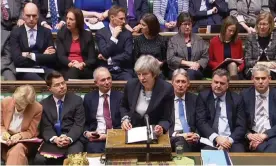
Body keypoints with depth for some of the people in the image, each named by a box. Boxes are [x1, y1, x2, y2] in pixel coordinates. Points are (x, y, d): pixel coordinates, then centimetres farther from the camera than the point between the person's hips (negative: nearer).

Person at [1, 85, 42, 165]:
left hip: (23, 141, -2)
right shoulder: (5, 102, -6)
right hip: (5, 139, 2)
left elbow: (31, 133, -7)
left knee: (17, 150, -34)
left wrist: (20, 136, -27)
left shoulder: (37, 109, -14)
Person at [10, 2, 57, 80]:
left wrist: (32, 56, -8)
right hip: (25, 71, -2)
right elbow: (17, 59, -6)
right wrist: (43, 56, -5)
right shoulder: (16, 33, 6)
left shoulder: (46, 32, 12)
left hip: (44, 69, 2)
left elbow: (52, 57, 2)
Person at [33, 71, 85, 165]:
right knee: (39, 159, -25)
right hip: (52, 141, 2)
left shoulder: (76, 100, 5)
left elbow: (79, 125, -2)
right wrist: (55, 139, -19)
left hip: (72, 140, -1)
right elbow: (45, 127, 2)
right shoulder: (44, 104, 10)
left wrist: (69, 138, -20)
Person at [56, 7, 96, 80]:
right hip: (67, 69, 0)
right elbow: (60, 56, -2)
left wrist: (82, 64, -20)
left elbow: (92, 59, 2)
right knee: (72, 69, -36)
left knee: (73, 70, -34)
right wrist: (71, 64, -23)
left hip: (84, 70, 0)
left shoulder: (88, 35, 9)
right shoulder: (61, 34, 10)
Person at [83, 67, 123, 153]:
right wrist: (86, 133, -6)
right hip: (95, 137, 1)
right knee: (95, 151, -29)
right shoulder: (89, 97, 12)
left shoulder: (120, 96, 7)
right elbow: (85, 122, 16)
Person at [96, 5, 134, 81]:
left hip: (124, 71, 1)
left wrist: (109, 60, -6)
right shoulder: (100, 33, 3)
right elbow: (104, 54, -9)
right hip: (106, 70, -1)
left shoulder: (127, 33, 6)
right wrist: (114, 37, -11)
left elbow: (128, 55, -3)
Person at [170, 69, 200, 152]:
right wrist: (177, 135, -14)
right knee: (181, 141, -36)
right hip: (172, 137, -2)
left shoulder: (194, 99, 14)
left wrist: (197, 135, -13)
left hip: (191, 136, 2)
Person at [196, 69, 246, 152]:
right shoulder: (203, 96, 6)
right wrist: (216, 138, -17)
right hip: (210, 139, -1)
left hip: (231, 140, 1)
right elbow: (200, 122, -3)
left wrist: (230, 140, -15)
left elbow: (241, 126, 3)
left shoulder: (236, 99, 8)